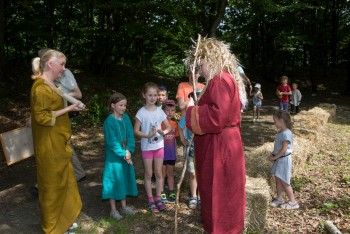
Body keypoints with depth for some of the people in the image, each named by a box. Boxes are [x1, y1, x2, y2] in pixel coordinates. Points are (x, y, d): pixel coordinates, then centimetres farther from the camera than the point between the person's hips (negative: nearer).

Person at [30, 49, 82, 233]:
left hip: (57, 143, 10)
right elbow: (41, 117, -22)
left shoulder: (50, 85, 11)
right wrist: (68, 109, -19)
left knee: (62, 181, 18)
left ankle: (61, 218, 34)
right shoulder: (41, 87, -19)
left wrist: (69, 106, 9)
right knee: (52, 184, 5)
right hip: (49, 145, -10)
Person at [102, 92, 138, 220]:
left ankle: (124, 206, 30)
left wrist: (129, 151, -13)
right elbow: (112, 141, -18)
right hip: (114, 157, -6)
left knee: (124, 179, 14)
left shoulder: (126, 118, 2)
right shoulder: (109, 121, -15)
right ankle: (113, 209, 19)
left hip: (126, 155, 6)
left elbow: (130, 136, 0)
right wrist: (123, 153, -17)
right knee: (114, 180, 4)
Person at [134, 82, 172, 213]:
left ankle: (158, 198, 22)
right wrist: (148, 135, -24)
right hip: (146, 147, -3)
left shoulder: (160, 111, 0)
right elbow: (136, 131, -10)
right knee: (148, 174, 8)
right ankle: (150, 200, 20)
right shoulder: (141, 112, -9)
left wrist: (163, 132, -16)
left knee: (158, 173, 10)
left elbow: (169, 127, 6)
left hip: (159, 146, 3)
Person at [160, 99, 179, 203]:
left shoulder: (174, 124, 4)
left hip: (171, 153, 4)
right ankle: (162, 194, 19)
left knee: (170, 173, 15)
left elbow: (174, 139, 11)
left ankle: (171, 193, 26)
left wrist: (176, 152, 13)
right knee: (162, 174, 8)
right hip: (162, 153, -4)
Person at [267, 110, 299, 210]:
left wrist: (274, 157, -15)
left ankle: (293, 202, 13)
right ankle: (279, 199, 28)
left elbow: (284, 150, -24)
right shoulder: (280, 132, 7)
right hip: (279, 159, 9)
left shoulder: (286, 133, -23)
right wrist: (272, 154, 3)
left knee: (284, 182, 0)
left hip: (284, 160, -9)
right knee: (278, 179, 15)